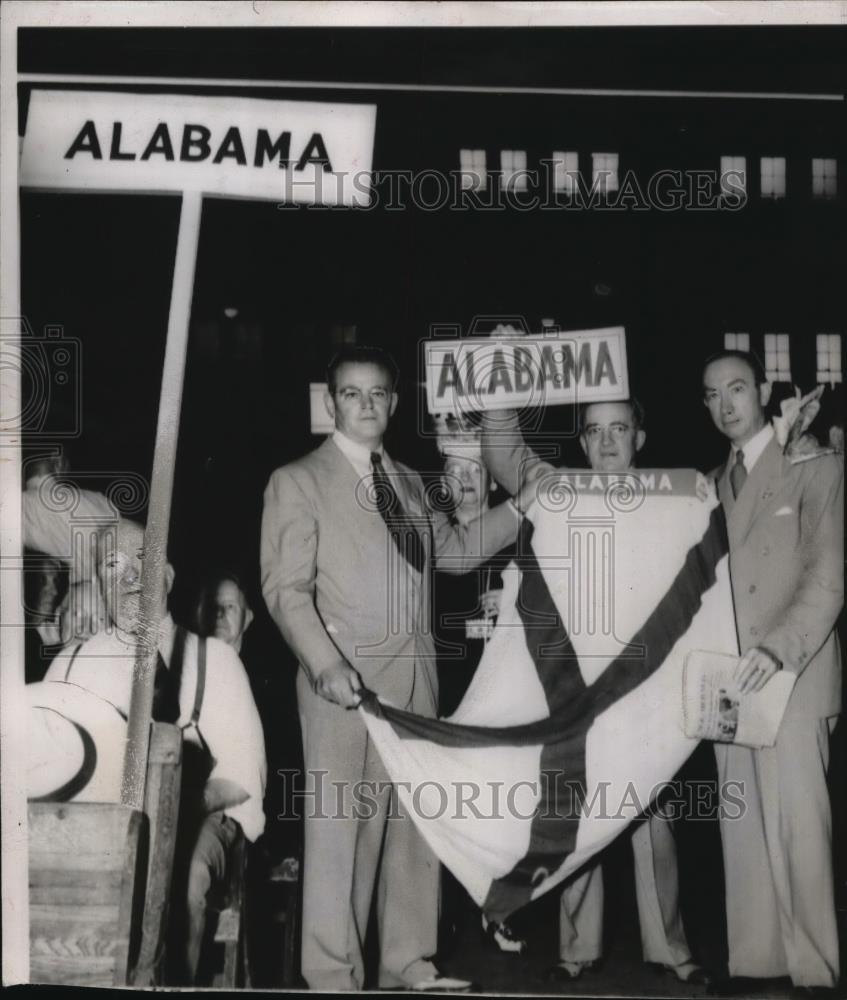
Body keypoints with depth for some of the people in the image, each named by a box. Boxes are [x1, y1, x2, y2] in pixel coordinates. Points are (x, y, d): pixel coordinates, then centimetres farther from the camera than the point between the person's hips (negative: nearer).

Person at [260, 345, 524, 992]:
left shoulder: (408, 481, 18)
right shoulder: (297, 482, -2)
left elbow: (456, 550, 22)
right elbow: (286, 588, -9)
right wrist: (326, 664, -22)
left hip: (417, 673, 6)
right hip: (347, 682, -6)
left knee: (417, 823, 11)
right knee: (342, 829, -3)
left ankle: (409, 965, 23)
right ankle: (334, 978, 8)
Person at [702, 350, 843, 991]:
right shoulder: (716, 485, 19)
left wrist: (779, 648, -22)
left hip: (792, 679, -5)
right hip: (727, 684, 5)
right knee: (743, 833, 6)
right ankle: (754, 962, 12)